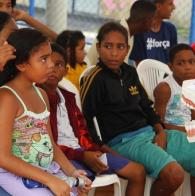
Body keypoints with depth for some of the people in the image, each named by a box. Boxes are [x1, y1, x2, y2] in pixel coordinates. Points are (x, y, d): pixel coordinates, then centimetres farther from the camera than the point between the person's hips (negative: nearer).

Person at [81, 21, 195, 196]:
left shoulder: (130, 72, 12)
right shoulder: (96, 79, -9)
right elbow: (85, 120, -9)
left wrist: (160, 131, 5)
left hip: (149, 132, 8)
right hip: (123, 141, -8)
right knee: (174, 174, -32)